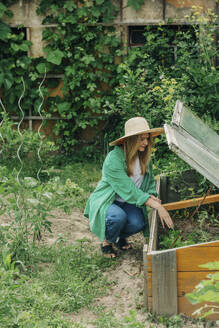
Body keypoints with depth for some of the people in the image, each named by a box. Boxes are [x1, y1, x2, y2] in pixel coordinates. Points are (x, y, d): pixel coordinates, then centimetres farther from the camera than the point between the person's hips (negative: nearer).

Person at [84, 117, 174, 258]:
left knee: (138, 223, -25)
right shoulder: (114, 159, -26)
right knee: (119, 217, -37)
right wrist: (157, 206, -35)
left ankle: (120, 236, 11)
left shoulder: (145, 157, -3)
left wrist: (152, 197, -13)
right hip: (106, 201, -5)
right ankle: (107, 242, -4)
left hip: (127, 203, 5)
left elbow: (150, 182, 12)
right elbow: (128, 189, -30)